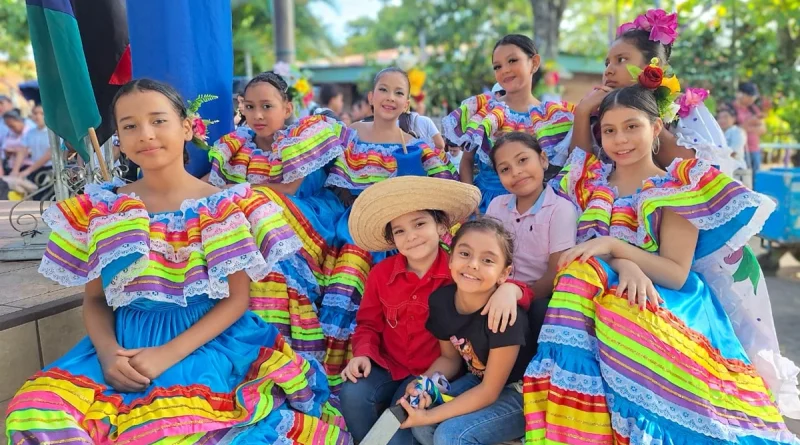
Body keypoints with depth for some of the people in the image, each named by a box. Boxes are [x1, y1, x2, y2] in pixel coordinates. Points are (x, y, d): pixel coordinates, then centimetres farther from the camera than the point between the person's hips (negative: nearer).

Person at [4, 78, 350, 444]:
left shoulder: (225, 206, -4)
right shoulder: (101, 208, 5)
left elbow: (236, 299, -5)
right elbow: (94, 298, 9)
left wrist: (168, 354, -16)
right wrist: (107, 352, -12)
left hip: (205, 343, -3)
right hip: (125, 343, 4)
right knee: (38, 412, -19)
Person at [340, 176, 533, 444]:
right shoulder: (380, 274, -2)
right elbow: (369, 324, 8)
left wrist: (509, 288, -35)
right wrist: (362, 354, -10)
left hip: (435, 369, -3)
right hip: (387, 364, 3)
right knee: (352, 395, -23)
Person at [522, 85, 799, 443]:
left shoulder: (678, 188, 1)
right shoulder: (588, 178, 10)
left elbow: (677, 274, -7)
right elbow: (583, 247, 1)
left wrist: (614, 246, -21)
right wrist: (625, 266, -20)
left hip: (664, 300, -3)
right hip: (598, 291, 3)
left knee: (627, 318, -38)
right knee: (582, 273, -33)